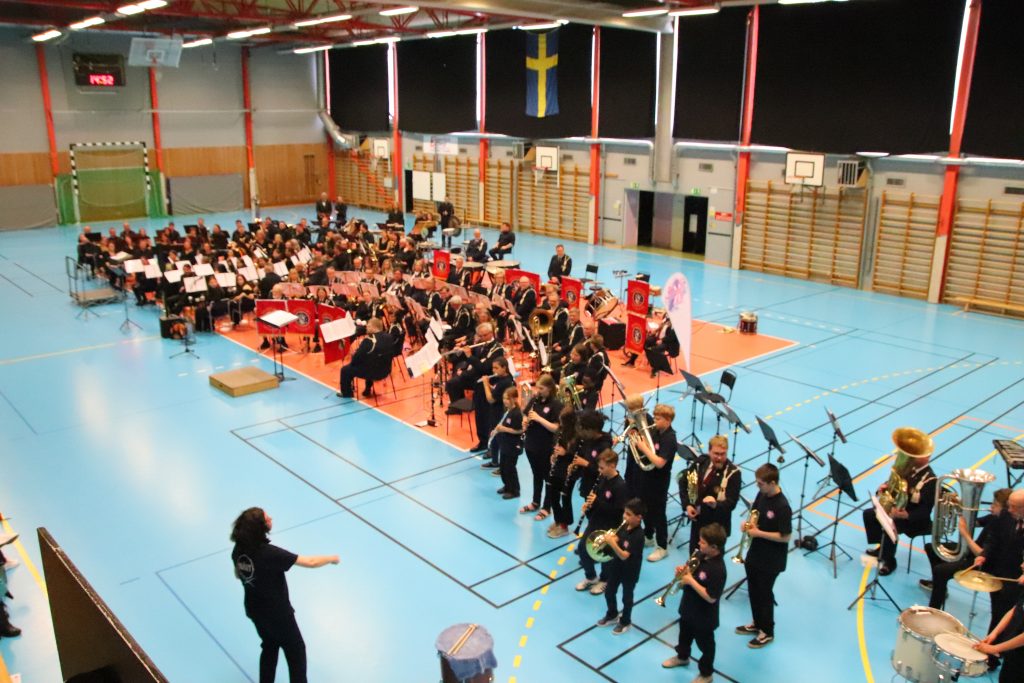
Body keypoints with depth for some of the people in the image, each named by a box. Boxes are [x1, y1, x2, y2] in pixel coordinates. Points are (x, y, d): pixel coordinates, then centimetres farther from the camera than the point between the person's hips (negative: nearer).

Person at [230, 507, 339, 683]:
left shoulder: (238, 549, -13)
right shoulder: (269, 553, -34)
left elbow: (238, 574, 8)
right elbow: (310, 562, -28)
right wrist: (332, 558, -11)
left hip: (254, 610, 7)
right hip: (277, 613, -6)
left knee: (269, 647, 28)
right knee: (296, 650, 16)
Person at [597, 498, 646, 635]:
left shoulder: (638, 535, -31)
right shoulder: (624, 526, -8)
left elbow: (624, 555, -34)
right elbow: (616, 539, 3)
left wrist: (611, 543, -43)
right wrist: (609, 538, -19)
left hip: (630, 571, -7)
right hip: (616, 565, 7)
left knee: (627, 597, 15)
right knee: (609, 592, 21)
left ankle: (625, 622, 37)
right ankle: (612, 615, 45)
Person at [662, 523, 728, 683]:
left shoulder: (717, 569, -35)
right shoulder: (699, 554, -10)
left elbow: (711, 598, -32)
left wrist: (690, 581, -31)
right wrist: (683, 570, -13)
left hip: (704, 616, -8)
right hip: (688, 607, 8)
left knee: (705, 644, 17)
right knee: (685, 633, 31)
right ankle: (682, 657, 58)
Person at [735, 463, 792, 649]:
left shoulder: (782, 507, -28)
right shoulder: (761, 494, -4)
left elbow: (785, 537, -24)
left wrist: (758, 532, -25)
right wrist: (748, 523, -9)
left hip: (770, 560, -7)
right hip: (755, 553, 7)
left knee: (764, 594, 10)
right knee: (753, 590, 22)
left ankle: (767, 632, 29)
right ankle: (757, 623, 42)